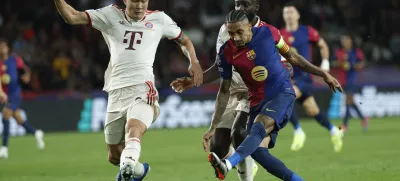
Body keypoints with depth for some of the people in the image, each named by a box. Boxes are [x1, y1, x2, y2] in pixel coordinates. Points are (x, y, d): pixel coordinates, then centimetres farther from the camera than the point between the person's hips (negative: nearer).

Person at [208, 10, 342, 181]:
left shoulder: (268, 32, -8)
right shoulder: (226, 53, -4)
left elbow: (292, 57, 9)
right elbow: (224, 90, 5)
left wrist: (323, 74, 11)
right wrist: (214, 126, 1)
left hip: (282, 93, -4)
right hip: (257, 101, 4)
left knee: (259, 127, -32)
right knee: (257, 151, -17)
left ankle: (228, 164, -54)